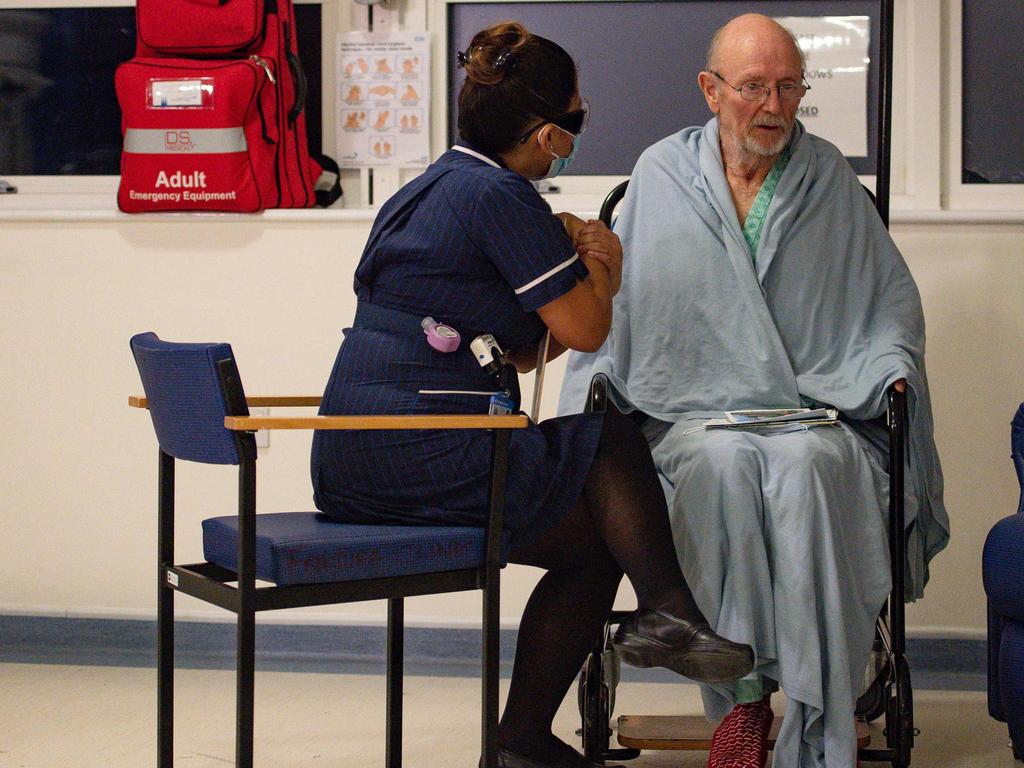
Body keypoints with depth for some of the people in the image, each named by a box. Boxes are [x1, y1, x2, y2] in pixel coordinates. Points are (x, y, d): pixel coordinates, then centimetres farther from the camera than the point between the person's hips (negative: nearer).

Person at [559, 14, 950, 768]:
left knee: (809, 467, -36)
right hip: (694, 415, 0)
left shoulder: (830, 180, 13)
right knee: (724, 464, -36)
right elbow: (612, 306, 15)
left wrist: (889, 367, 0)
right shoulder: (661, 175, 11)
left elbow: (893, 300, 18)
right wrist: (596, 388, 0)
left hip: (817, 414, 0)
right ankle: (743, 696, -32)